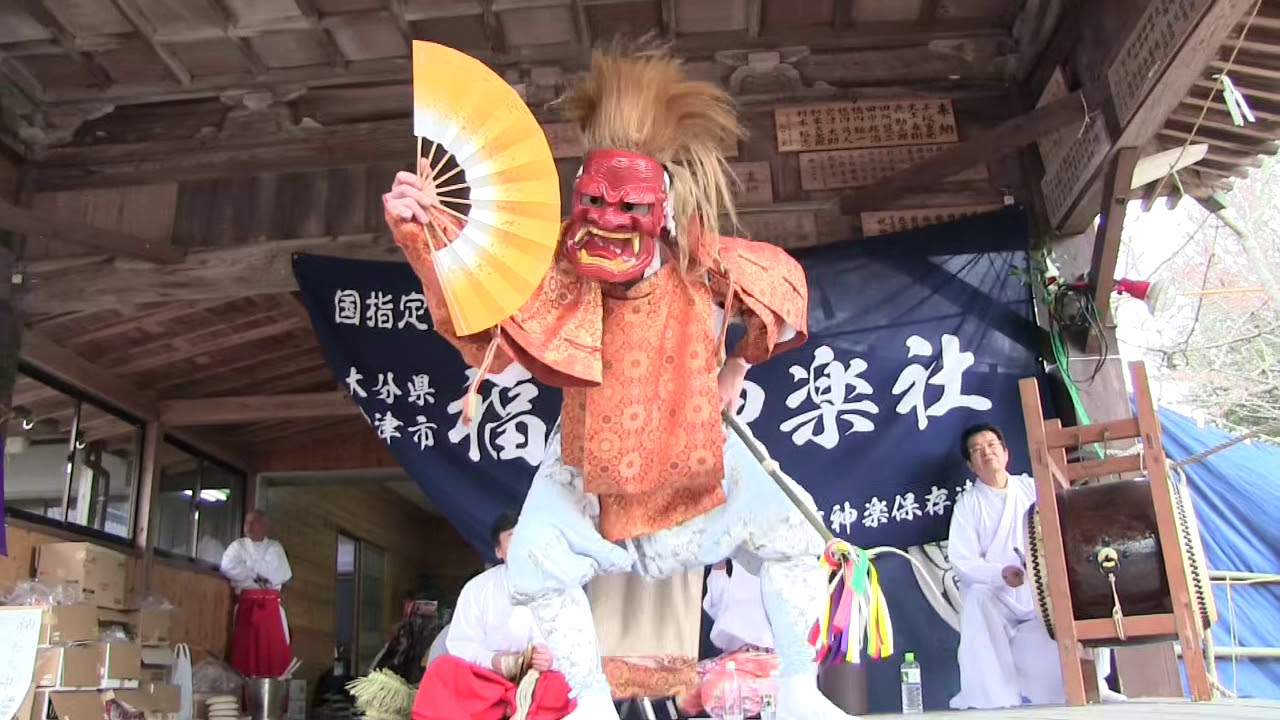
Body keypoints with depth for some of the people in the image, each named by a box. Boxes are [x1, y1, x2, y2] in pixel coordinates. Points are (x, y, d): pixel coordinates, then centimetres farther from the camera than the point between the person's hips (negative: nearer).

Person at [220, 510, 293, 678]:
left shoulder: (275, 547, 13)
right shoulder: (238, 546, 12)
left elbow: (284, 574, 0)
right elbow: (227, 567, -6)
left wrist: (249, 568, -2)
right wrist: (256, 576, -8)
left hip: (271, 604, 1)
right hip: (246, 603, 0)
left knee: (275, 646, -6)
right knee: (245, 646, -6)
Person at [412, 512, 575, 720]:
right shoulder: (477, 587, 8)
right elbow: (461, 644, 3)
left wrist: (554, 658, -22)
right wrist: (491, 661, -19)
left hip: (541, 680, -1)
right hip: (487, 678, 1)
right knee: (442, 668, -29)